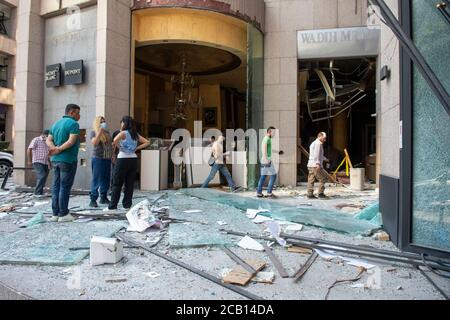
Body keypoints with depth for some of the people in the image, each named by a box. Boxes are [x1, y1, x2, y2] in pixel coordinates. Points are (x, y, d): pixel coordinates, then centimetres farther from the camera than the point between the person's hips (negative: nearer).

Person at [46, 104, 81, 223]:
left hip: (55, 159, 8)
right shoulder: (73, 124, -8)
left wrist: (54, 148, -6)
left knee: (56, 186, 9)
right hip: (68, 159, -7)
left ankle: (55, 214, 12)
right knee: (65, 187, -3)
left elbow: (48, 140, 10)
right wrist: (59, 149, -12)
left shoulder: (56, 124, 17)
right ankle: (63, 214, 1)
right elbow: (71, 141, -20)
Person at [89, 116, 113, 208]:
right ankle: (93, 200, -3)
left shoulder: (107, 132, 16)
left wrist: (113, 156, 16)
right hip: (98, 158, -6)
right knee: (96, 180, -6)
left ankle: (103, 198, 19)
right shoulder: (94, 132, -1)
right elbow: (94, 143, -18)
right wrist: (100, 132, -22)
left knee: (106, 180, 9)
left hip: (107, 159, 6)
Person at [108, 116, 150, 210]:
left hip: (123, 159, -5)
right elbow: (147, 142, 12)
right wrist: (137, 148, 7)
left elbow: (115, 140, -27)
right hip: (133, 159, 5)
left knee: (117, 183, 3)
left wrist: (120, 148, -10)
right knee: (130, 183, 9)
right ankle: (127, 204, 12)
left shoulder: (123, 133, -7)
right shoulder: (136, 134, 10)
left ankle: (113, 205, 6)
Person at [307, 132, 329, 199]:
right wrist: (318, 163, -23)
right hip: (315, 165, -10)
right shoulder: (318, 143, -7)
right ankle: (321, 194, -4)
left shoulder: (314, 143, 24)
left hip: (310, 165, 10)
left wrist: (324, 158, 25)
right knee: (322, 179, -4)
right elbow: (316, 154, -18)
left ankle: (310, 194, 5)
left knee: (311, 180, 6)